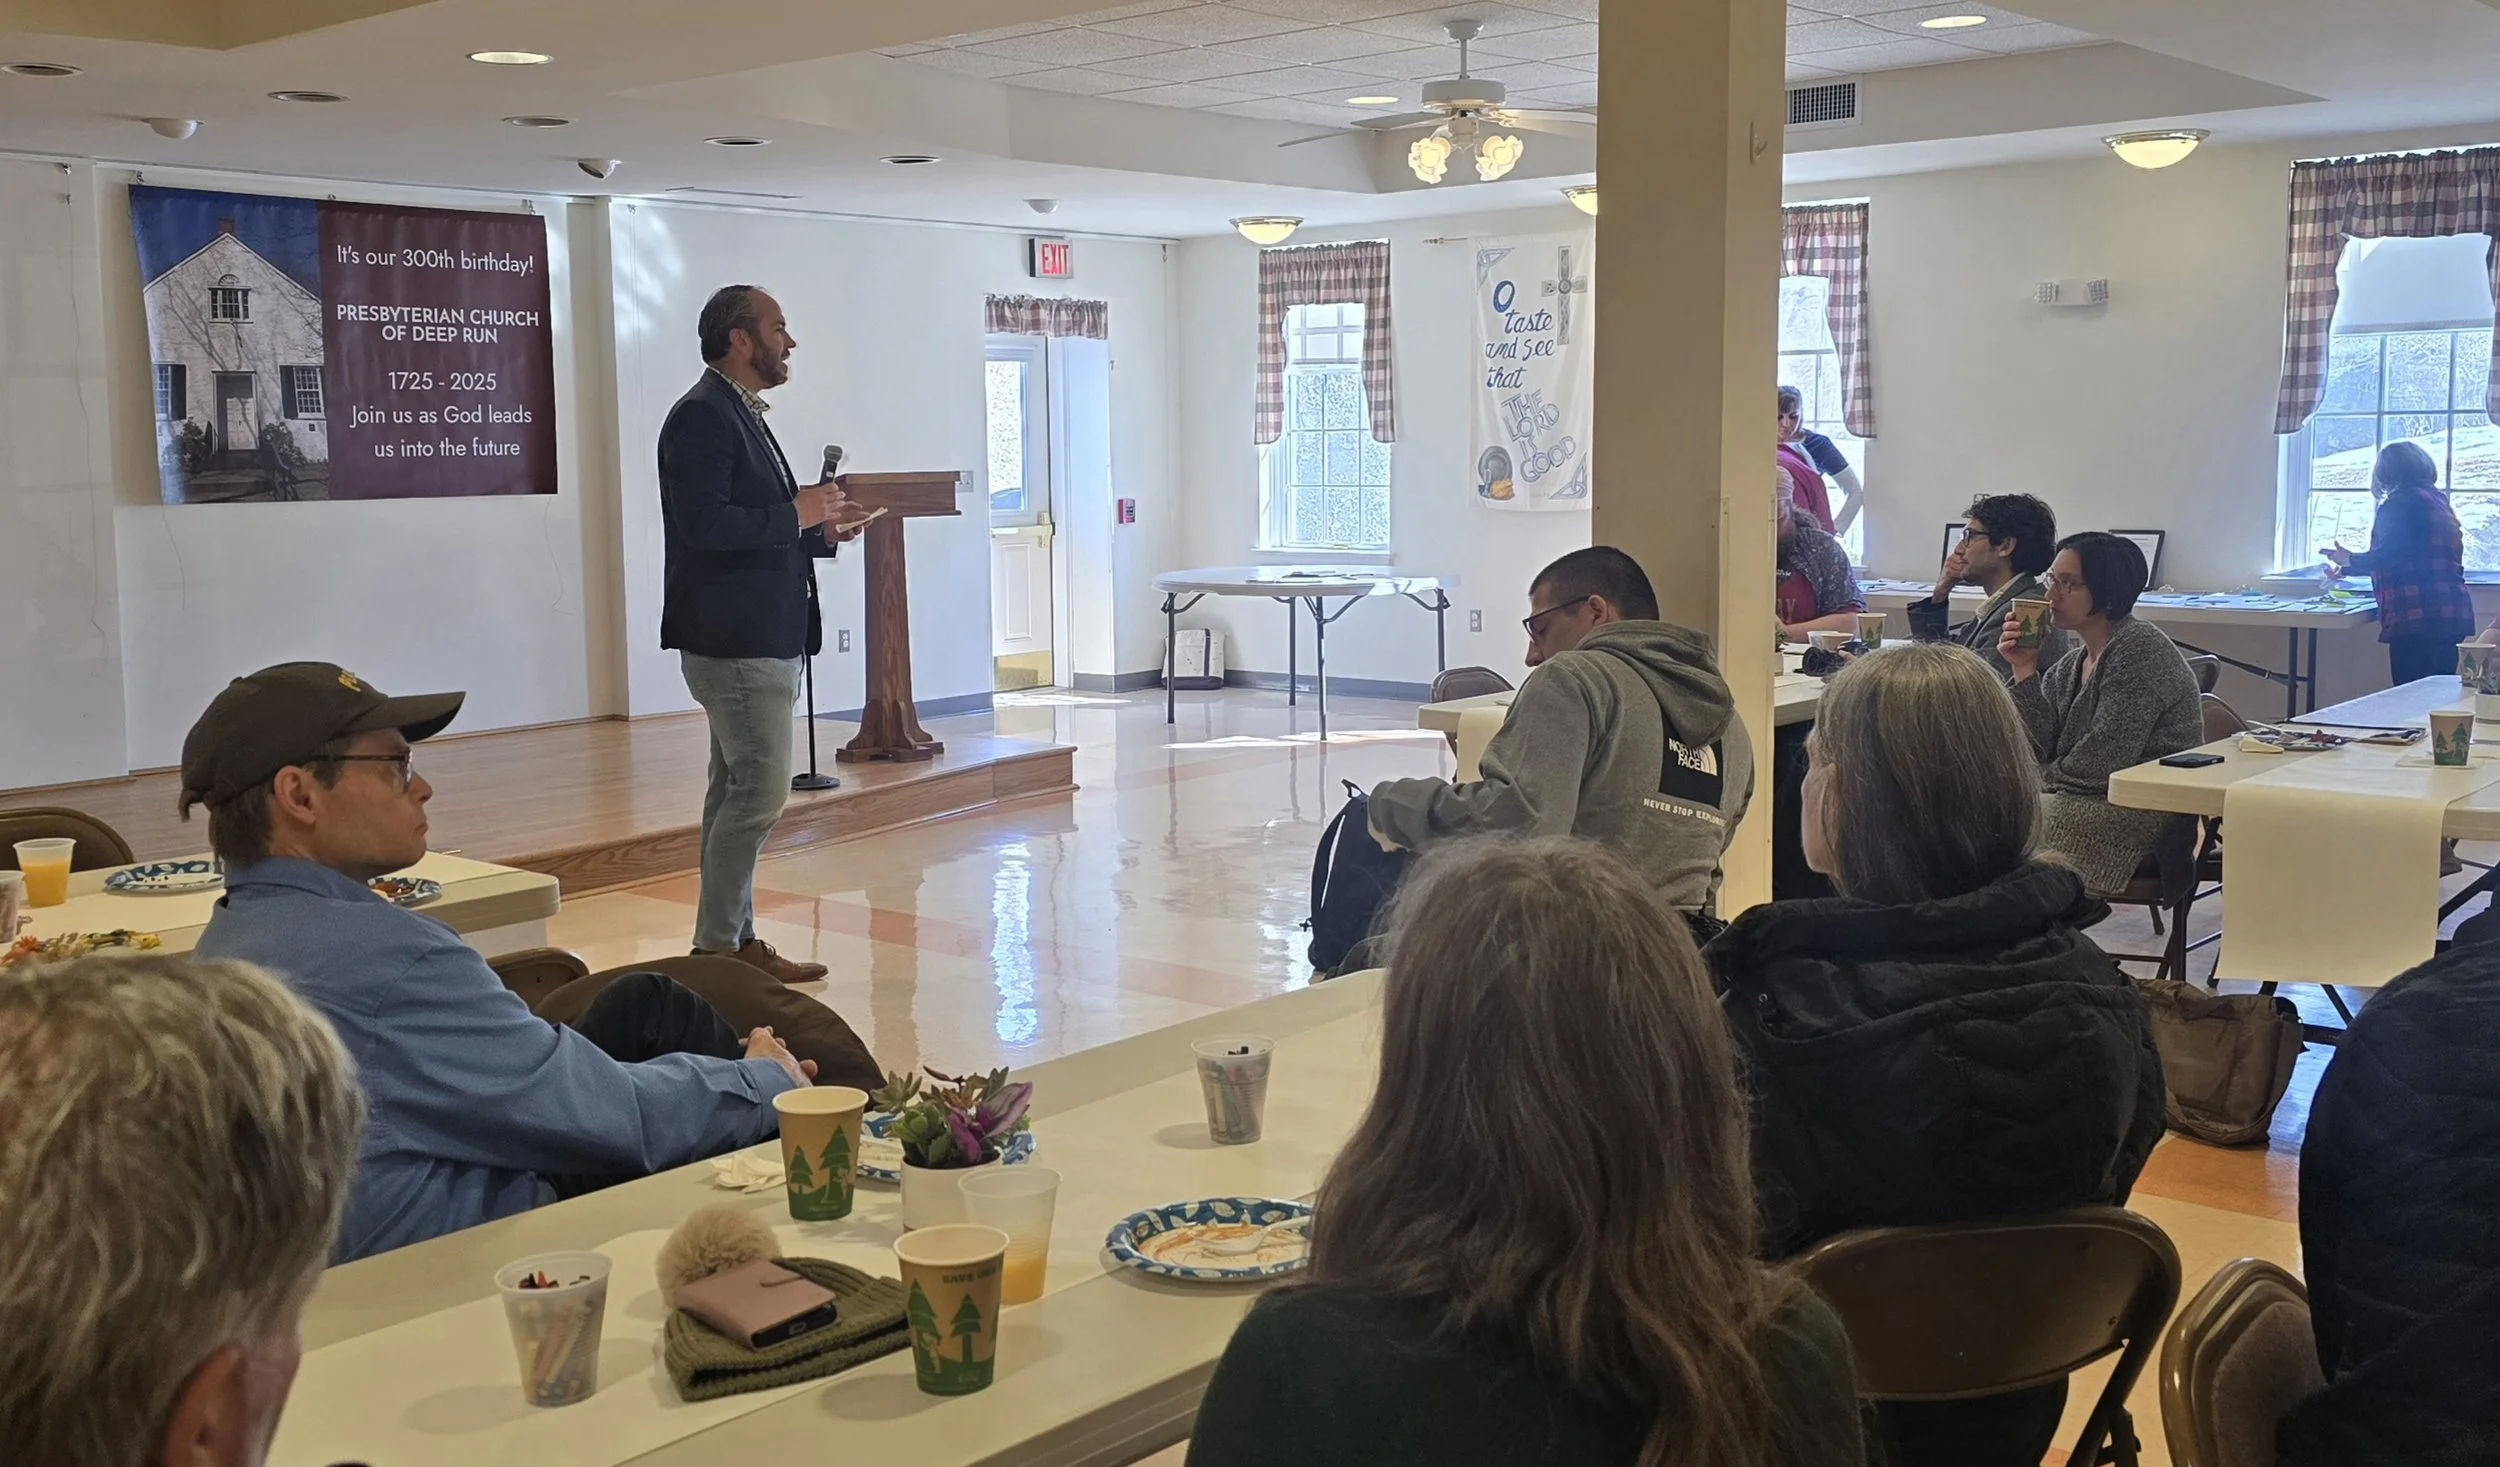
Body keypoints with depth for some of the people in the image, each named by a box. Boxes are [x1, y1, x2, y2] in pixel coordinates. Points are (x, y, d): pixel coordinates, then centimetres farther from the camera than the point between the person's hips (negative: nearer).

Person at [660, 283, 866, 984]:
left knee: (738, 790, 12)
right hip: (735, 639, -11)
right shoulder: (702, 416, -13)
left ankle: (732, 938, 19)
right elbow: (702, 525, -24)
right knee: (761, 789, -9)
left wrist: (817, 532, 11)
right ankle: (719, 947, -2)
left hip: (760, 639, 11)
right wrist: (793, 515, -17)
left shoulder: (738, 414, 19)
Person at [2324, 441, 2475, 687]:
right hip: (2452, 614, 9)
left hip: (2416, 619, -9)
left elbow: (2388, 557, -16)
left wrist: (2350, 560, 3)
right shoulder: (2438, 501, 22)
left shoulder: (2401, 502, -6)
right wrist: (2347, 570, 41)